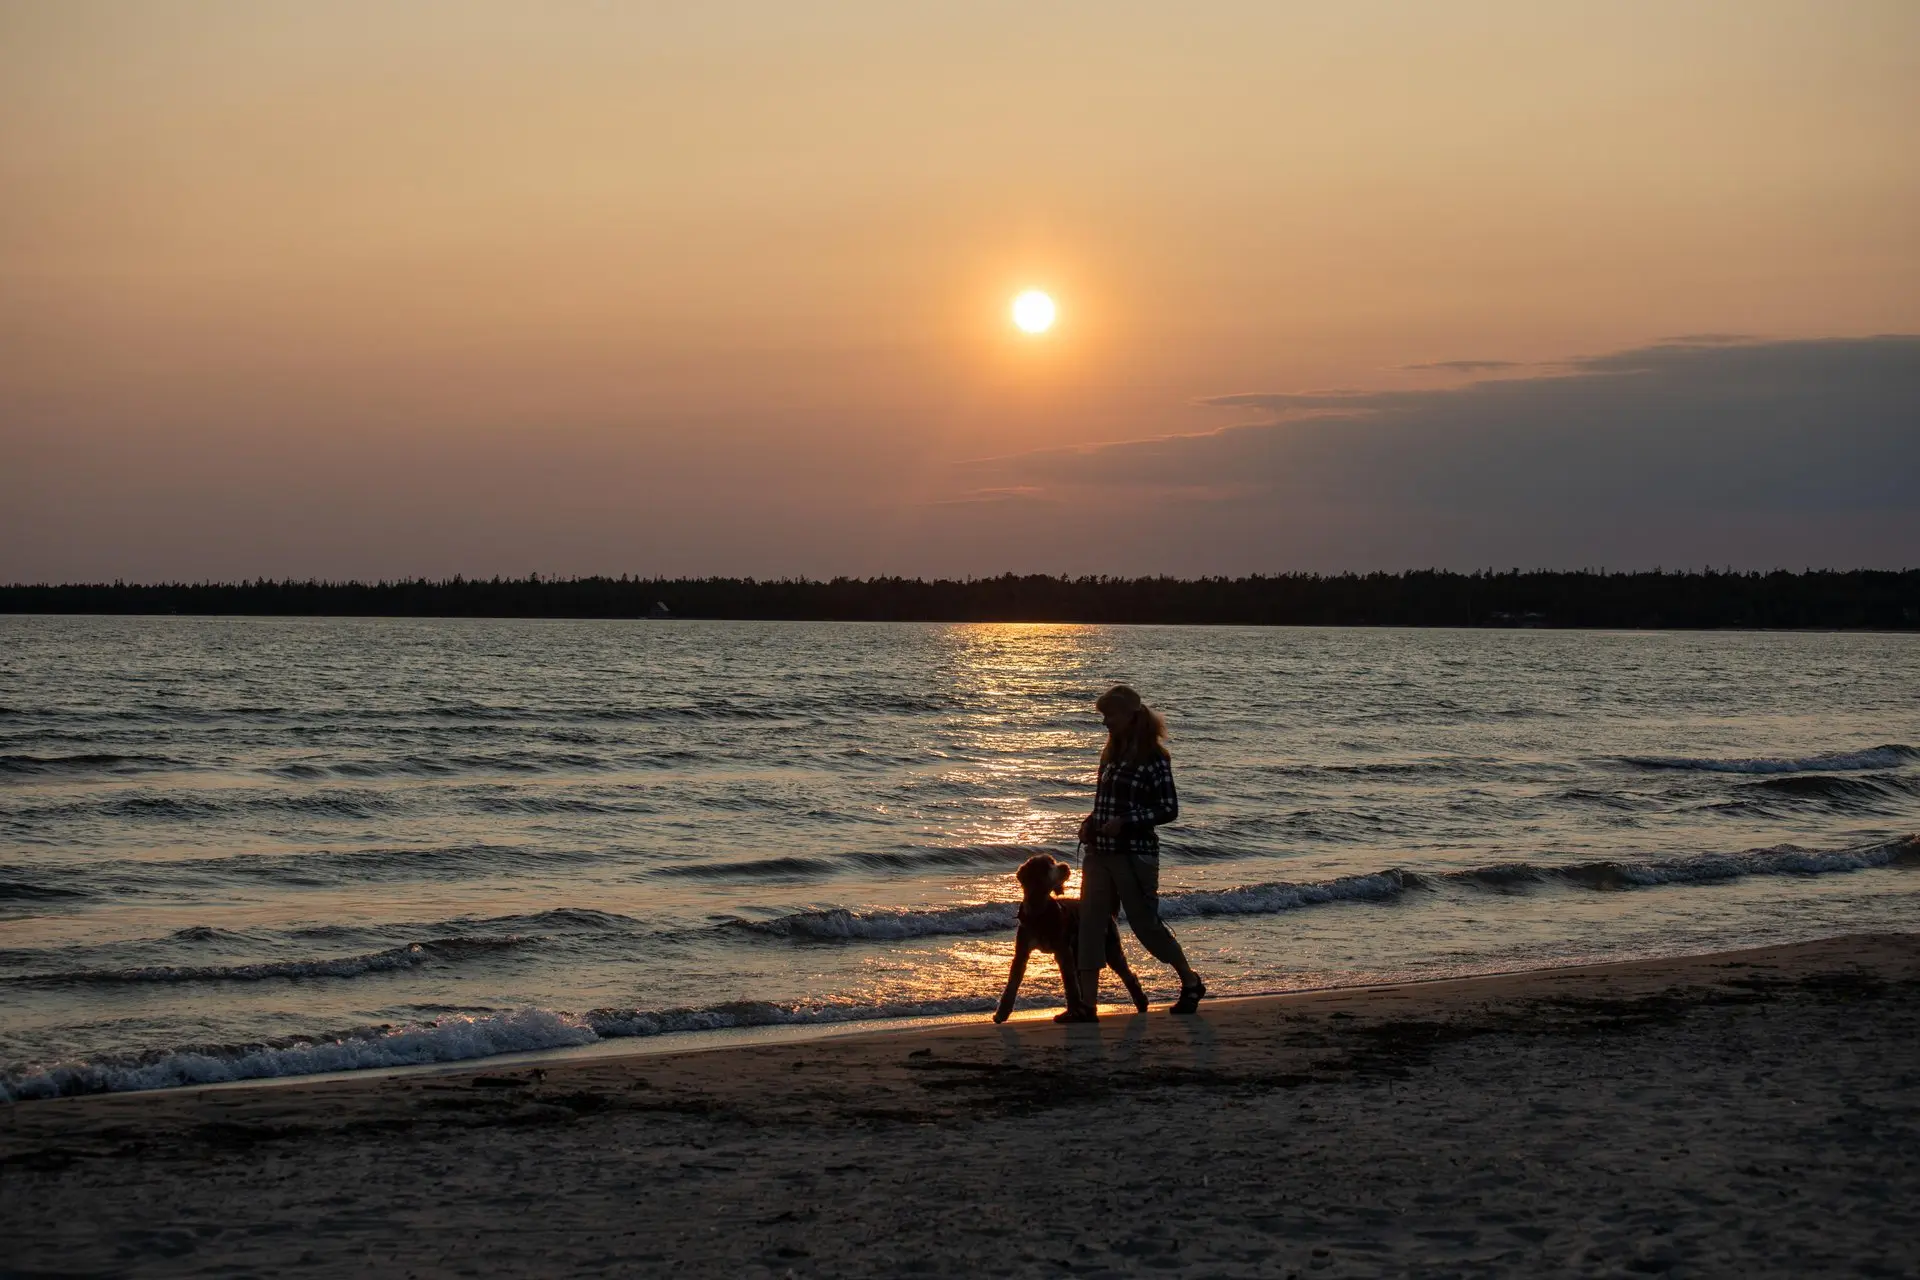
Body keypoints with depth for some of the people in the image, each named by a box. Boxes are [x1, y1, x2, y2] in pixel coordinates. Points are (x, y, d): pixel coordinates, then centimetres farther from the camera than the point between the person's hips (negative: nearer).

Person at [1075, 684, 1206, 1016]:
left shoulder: (1153, 756, -10)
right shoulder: (1112, 753, 12)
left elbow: (1169, 809, -11)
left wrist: (1124, 821, -20)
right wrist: (1091, 821, 4)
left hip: (1135, 854, -7)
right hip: (1100, 852, 7)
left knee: (1146, 924, 4)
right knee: (1089, 925, -1)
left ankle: (1191, 983, 26)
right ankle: (1087, 1004, -1)